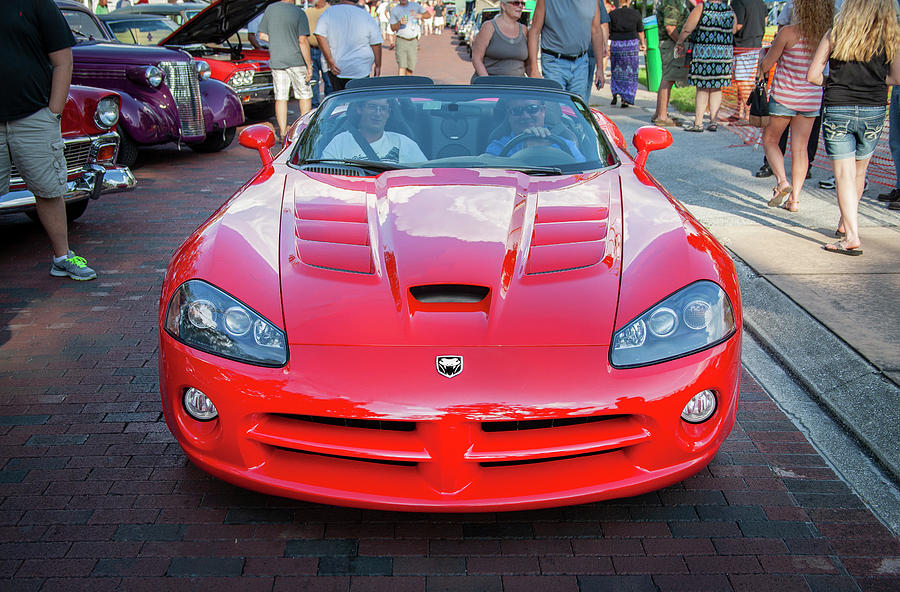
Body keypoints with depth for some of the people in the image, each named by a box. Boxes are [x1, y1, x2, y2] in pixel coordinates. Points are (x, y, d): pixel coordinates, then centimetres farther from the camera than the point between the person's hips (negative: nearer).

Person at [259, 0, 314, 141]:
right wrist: (309, 65, -12)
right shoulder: (299, 13, -11)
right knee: (305, 95, 9)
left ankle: (283, 133, 7)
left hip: (276, 60, 4)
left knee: (280, 97, 7)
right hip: (296, 60, -4)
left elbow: (262, 35, 7)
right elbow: (303, 41, -15)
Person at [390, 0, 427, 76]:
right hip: (401, 41, -2)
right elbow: (393, 28, 2)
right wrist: (400, 23, -20)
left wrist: (421, 15, -12)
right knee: (402, 67, -14)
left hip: (413, 41, 2)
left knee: (410, 67, 5)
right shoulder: (394, 10, 2)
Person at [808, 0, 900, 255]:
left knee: (844, 175, -1)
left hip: (837, 111, -2)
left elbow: (813, 76, -4)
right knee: (859, 171, 19)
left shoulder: (834, 34, -3)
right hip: (874, 112, 2)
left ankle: (852, 237, -9)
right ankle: (845, 223, 33)